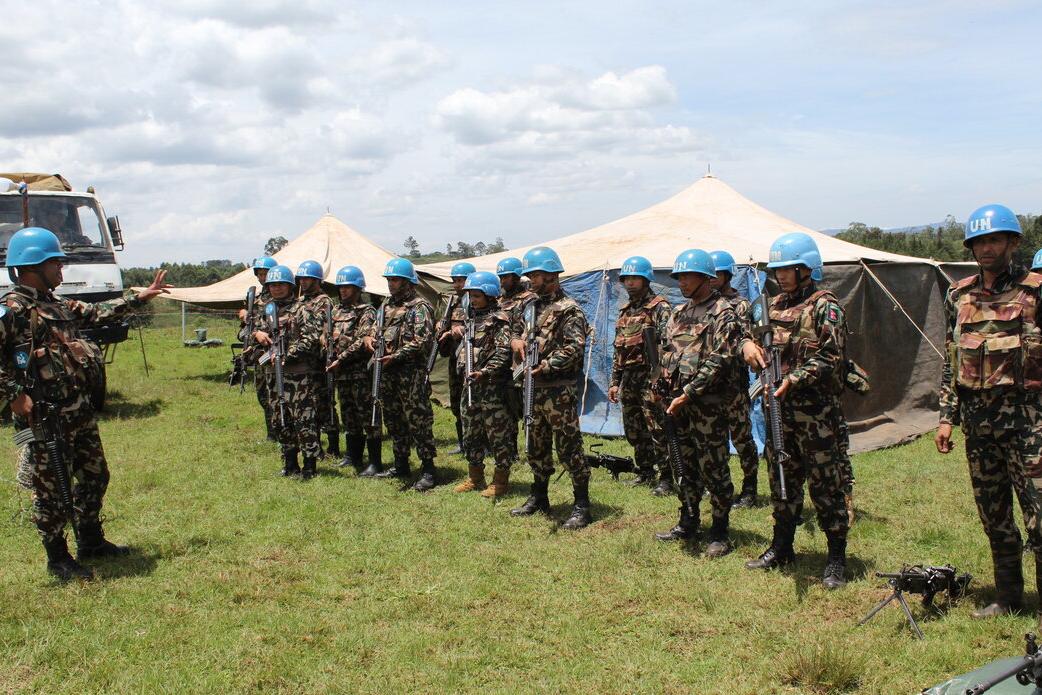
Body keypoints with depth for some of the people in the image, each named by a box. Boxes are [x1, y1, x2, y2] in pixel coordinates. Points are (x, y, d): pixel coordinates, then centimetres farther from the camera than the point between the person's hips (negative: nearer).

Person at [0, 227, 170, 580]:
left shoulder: (59, 305, 14)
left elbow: (97, 312, 27)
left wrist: (140, 298, 28)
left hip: (79, 410, 9)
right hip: (44, 417, -9)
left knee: (94, 477, 18)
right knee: (53, 490, 2)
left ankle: (91, 542, 34)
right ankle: (58, 558, 16)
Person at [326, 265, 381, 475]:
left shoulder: (366, 312, -6)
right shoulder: (337, 311, 18)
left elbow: (362, 342, -16)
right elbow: (331, 338, 21)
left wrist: (341, 359, -18)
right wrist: (330, 358, 3)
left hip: (361, 373, -8)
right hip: (341, 373, 8)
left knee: (367, 416, -6)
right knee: (348, 416, 15)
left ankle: (375, 462, -2)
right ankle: (353, 456, 27)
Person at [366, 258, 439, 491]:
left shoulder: (419, 306, -7)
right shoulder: (388, 304, 17)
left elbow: (422, 341, -17)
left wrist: (395, 356, -21)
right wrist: (369, 338, 2)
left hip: (412, 372, -8)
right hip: (389, 371, 8)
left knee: (418, 421, -7)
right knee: (393, 420, 15)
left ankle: (428, 470, -2)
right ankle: (400, 465, 27)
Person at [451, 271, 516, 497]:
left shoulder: (499, 320, -9)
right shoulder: (470, 319, 17)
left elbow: (503, 353, -18)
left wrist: (485, 372, -26)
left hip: (493, 386, -8)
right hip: (470, 385, 8)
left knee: (498, 434, -1)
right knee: (470, 433, 14)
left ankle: (500, 480, 7)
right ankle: (475, 477, 27)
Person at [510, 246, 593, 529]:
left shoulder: (568, 310, -10)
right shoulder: (534, 307, 15)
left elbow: (574, 348, -20)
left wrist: (545, 366, -22)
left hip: (560, 391, -8)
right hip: (534, 389, 8)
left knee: (569, 447, -4)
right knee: (537, 447, 17)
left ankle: (582, 506, 3)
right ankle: (538, 498, 31)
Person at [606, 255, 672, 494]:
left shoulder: (659, 308, -7)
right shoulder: (625, 311, 17)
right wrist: (615, 381, 17)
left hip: (650, 376, -8)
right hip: (628, 378, 8)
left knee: (658, 429, -7)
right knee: (634, 430, 13)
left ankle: (667, 477, 1)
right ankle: (645, 472, 26)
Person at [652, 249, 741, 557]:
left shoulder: (723, 312, -8)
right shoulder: (680, 312, 16)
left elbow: (719, 361, -16)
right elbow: (667, 355, 18)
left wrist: (687, 394, -18)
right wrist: (667, 390, 4)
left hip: (708, 404, -7)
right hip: (680, 402, 7)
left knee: (713, 470, -1)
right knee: (687, 466, 15)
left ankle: (720, 532, 10)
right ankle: (688, 523, 27)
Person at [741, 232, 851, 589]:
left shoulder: (825, 306, -8)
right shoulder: (776, 305, 14)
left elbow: (830, 358, -14)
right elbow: (754, 332, 21)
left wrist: (794, 379, -24)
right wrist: (748, 343, -2)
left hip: (815, 411, -7)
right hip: (779, 408, 7)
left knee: (824, 485, 0)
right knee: (782, 481, 15)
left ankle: (837, 557, 11)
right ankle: (781, 547, 28)